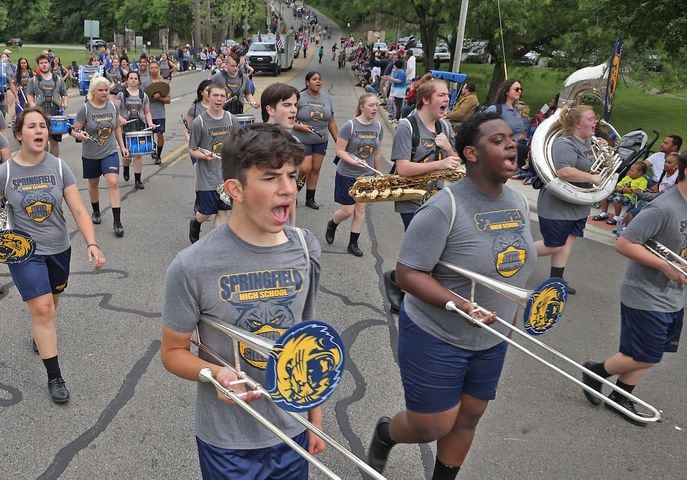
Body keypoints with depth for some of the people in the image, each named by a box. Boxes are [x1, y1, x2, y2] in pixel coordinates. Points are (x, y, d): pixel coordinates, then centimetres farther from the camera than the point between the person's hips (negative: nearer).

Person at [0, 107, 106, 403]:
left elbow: (79, 211, -12)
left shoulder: (59, 167, -7)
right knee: (41, 308, -10)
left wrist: (91, 244, -25)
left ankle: (40, 336, 53)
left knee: (49, 304, 20)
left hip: (59, 249, 3)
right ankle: (54, 376, 0)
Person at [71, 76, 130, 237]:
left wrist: (122, 146, 12)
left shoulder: (112, 106, 0)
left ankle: (117, 221, -12)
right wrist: (80, 135, -30)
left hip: (110, 152, 1)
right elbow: (74, 131, -7)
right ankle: (96, 212, 41)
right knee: (93, 184, 16)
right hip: (90, 155, -1)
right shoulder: (85, 109, -10)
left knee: (113, 183, -14)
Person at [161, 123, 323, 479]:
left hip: (293, 432, 4)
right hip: (228, 444, -3)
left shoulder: (306, 249, -7)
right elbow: (173, 351, -7)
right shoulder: (193, 267, -20)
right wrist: (216, 373, -27)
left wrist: (315, 416, 8)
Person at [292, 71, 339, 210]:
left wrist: (338, 140, 8)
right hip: (302, 140, -5)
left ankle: (310, 199, 21)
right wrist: (300, 127, -25)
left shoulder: (327, 99, 6)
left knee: (316, 169, 8)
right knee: (305, 169, -11)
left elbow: (331, 122, 11)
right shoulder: (299, 98, -9)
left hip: (321, 141, 5)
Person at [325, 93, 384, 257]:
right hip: (347, 175, -5)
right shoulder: (350, 125, -15)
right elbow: (339, 150, -14)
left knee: (361, 208, 8)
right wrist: (353, 161, -30)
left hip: (366, 175, 5)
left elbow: (377, 153, 10)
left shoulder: (378, 126, 1)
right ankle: (331, 225, 33)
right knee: (347, 210, -1)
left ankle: (353, 244, 21)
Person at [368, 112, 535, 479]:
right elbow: (407, 273, -23)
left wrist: (511, 312, 15)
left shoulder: (519, 203, 1)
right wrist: (458, 304, -35)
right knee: (434, 427, 4)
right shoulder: (445, 208, -24)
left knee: (468, 418, 17)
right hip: (435, 337, -7)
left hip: (490, 340, 7)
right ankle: (385, 434, 38)